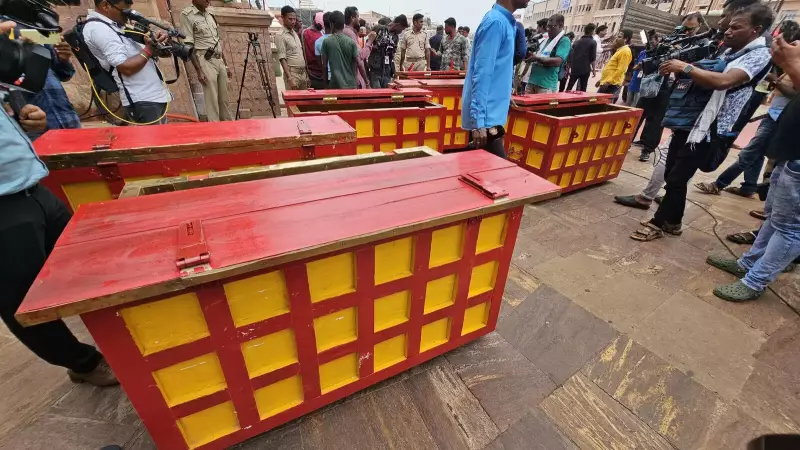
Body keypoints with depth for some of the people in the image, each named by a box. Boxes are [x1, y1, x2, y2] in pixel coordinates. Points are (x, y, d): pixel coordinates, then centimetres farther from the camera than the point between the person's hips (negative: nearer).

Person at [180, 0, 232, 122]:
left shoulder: (210, 15, 16)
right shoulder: (187, 14, -4)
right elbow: (189, 46, -9)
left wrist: (226, 64, 16)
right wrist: (199, 70, -17)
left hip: (219, 61, 6)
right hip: (206, 61, -6)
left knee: (224, 99, 8)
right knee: (212, 101, -9)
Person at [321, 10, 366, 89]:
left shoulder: (326, 42, -1)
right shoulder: (351, 42, -2)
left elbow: (324, 64, 2)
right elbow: (359, 64, -5)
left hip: (335, 85, 0)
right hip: (350, 84, 0)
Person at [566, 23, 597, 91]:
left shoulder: (577, 41, 14)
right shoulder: (593, 42, 0)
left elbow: (570, 56, 14)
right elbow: (592, 58, -6)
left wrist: (569, 68, 22)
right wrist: (593, 69, 2)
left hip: (574, 69, 4)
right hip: (585, 69, -4)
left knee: (569, 88, 8)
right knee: (582, 89, 0)